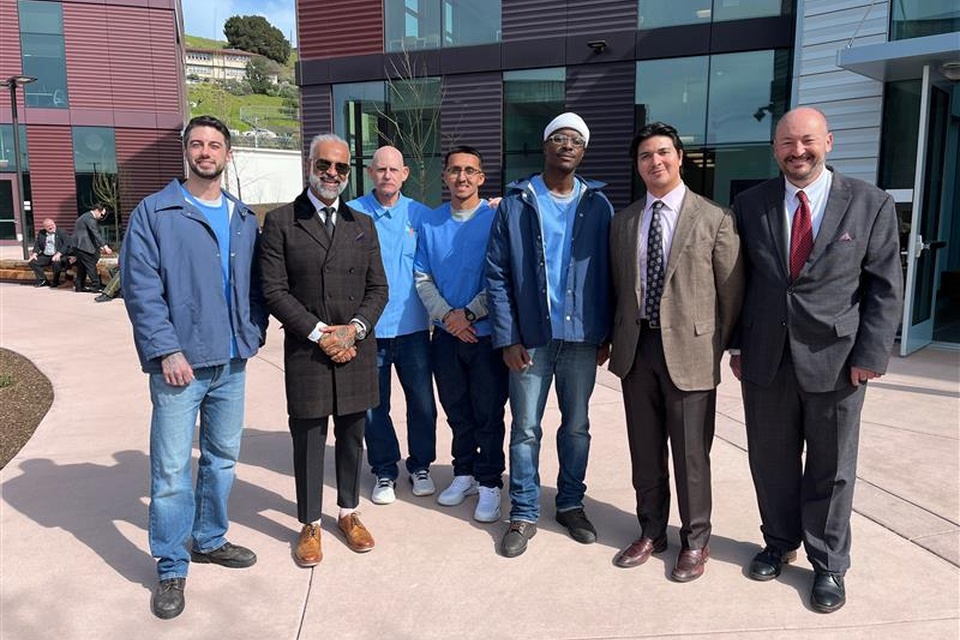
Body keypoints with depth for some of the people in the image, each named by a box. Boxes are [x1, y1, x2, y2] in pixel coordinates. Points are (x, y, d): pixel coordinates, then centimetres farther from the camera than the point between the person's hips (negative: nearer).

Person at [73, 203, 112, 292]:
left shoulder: (87, 217, 19)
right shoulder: (90, 218, -15)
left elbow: (93, 235, 21)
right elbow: (96, 234, -23)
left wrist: (100, 246, 16)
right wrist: (105, 246, -27)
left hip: (80, 245, 10)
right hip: (83, 245, -10)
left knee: (82, 266, 14)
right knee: (91, 266, -8)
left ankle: (79, 286, 18)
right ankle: (96, 286, -7)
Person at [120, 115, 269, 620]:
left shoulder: (243, 219, 12)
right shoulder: (154, 213, -3)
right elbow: (141, 289, -9)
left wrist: (252, 334, 1)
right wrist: (166, 350, -16)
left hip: (231, 361, 5)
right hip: (180, 361, -5)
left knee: (223, 456, 16)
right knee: (171, 468, 0)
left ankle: (210, 540, 34)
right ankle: (171, 569, 15)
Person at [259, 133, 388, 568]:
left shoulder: (362, 224, 10)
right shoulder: (280, 222, -1)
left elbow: (378, 288, 7)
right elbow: (275, 290, -6)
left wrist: (355, 328, -9)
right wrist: (318, 333, -13)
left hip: (357, 351, 3)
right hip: (307, 351, -3)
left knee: (351, 435, 13)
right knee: (308, 439, 6)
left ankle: (349, 512, 31)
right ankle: (309, 524, 21)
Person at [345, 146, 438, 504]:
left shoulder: (420, 214, 5)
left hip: (413, 326, 1)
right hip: (369, 327, -1)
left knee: (422, 401, 7)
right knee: (374, 405, 9)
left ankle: (420, 465, 27)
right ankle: (384, 471, 26)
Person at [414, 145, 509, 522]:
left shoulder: (496, 219, -6)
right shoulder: (430, 223, 6)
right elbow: (422, 277, 5)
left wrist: (468, 314, -14)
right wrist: (445, 314, -9)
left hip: (486, 334, -4)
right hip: (446, 334, 4)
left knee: (488, 414, 4)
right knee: (457, 410, 16)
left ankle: (490, 484, 19)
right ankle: (464, 473, 32)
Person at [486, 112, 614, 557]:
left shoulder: (597, 204, 5)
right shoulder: (515, 202, 0)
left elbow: (607, 272, 6)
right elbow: (496, 275, -2)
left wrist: (606, 333, 1)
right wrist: (507, 338, -8)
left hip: (582, 337, 2)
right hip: (530, 338, -1)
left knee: (576, 426, 13)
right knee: (526, 429, 6)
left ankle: (571, 504, 30)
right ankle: (524, 515, 20)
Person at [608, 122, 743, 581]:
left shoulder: (714, 218, -3)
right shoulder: (622, 221, 9)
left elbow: (731, 291, -1)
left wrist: (724, 347, 0)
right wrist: (617, 337, 7)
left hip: (689, 349, -4)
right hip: (636, 347, 4)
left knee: (690, 453, 5)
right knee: (644, 450, 14)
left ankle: (695, 541, 25)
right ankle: (651, 532, 31)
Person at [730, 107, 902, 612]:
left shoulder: (870, 204, -2)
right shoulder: (750, 205, 4)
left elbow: (884, 289, -2)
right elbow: (737, 281, 7)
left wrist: (870, 356, -8)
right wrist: (736, 344, 3)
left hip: (834, 361, -2)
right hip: (765, 360, 2)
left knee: (831, 469, 10)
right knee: (771, 461, 14)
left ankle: (828, 565, 28)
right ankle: (780, 543, 36)